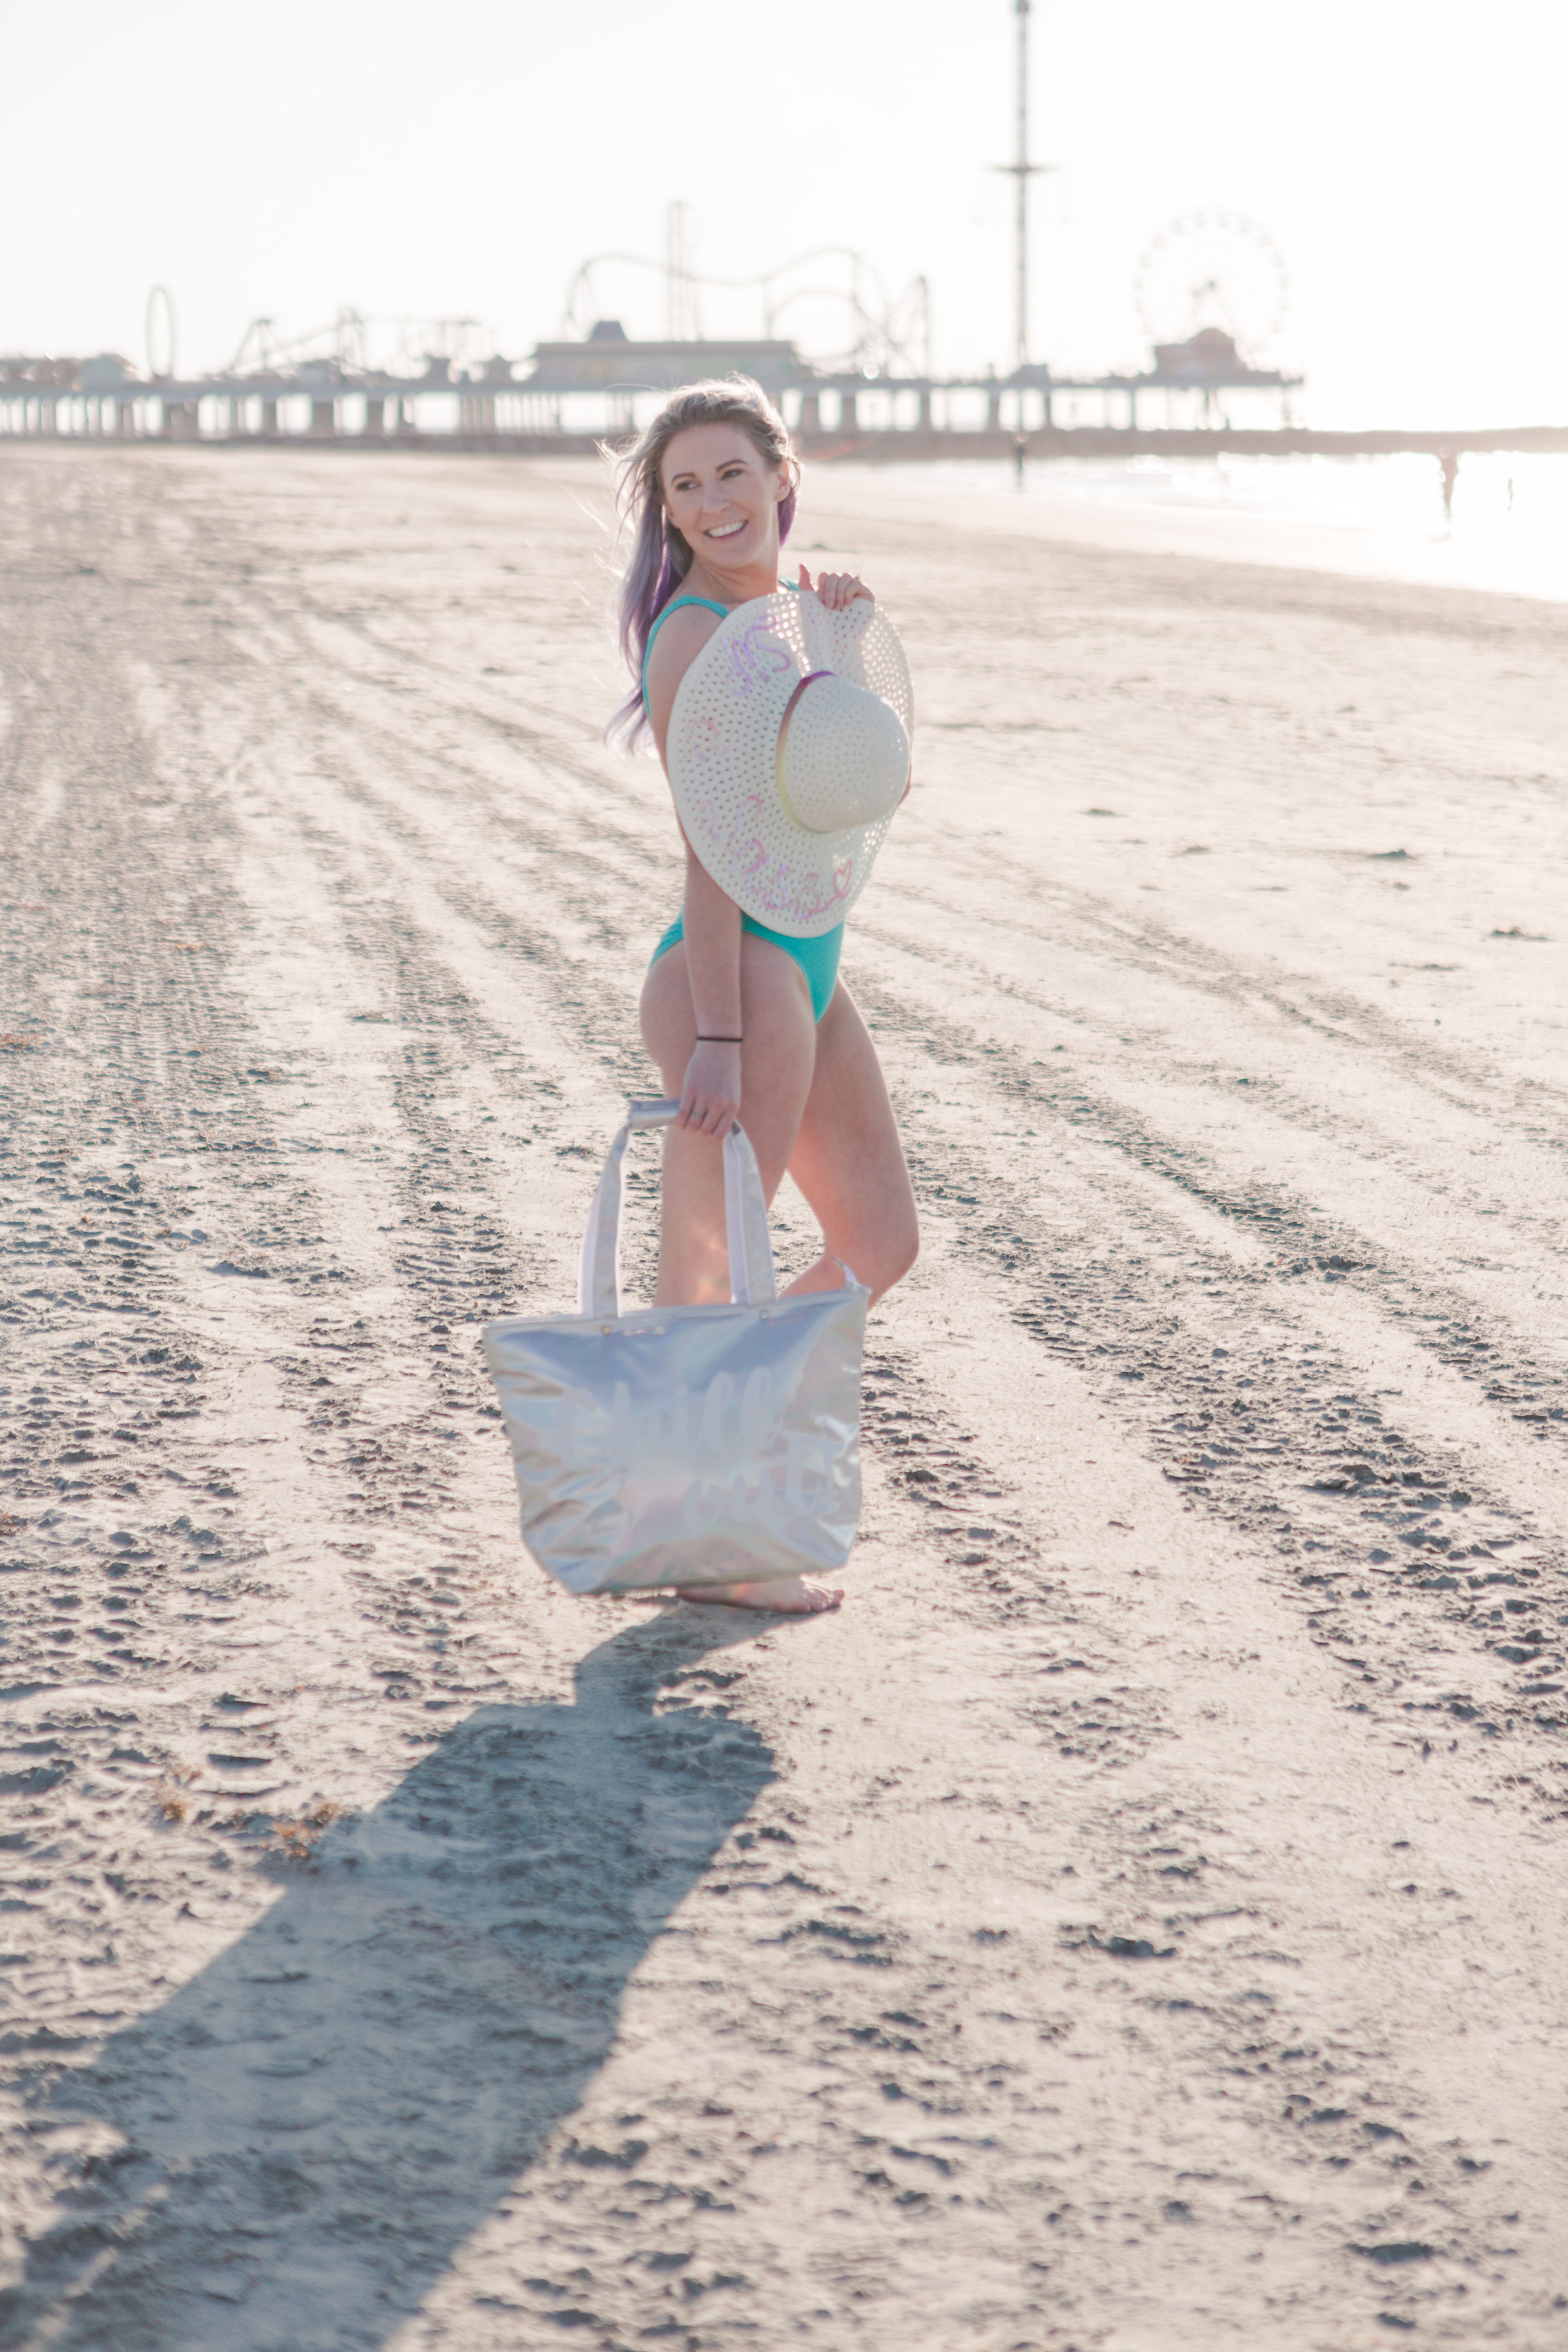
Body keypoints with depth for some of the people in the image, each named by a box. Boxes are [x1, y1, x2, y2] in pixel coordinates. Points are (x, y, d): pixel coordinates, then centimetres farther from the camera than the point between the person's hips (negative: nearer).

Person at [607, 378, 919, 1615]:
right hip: (737, 962, -10)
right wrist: (716, 1035, -22)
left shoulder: (786, 609, 13)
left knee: (882, 1239, 18)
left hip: (808, 961, 10)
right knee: (711, 1267, 0)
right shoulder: (698, 632, -14)